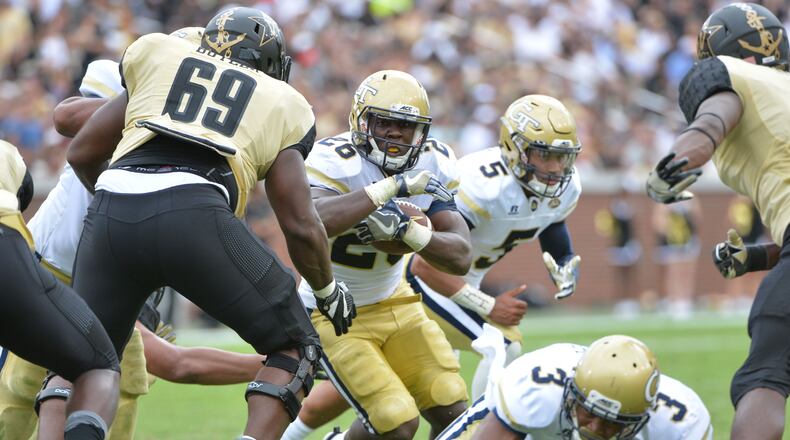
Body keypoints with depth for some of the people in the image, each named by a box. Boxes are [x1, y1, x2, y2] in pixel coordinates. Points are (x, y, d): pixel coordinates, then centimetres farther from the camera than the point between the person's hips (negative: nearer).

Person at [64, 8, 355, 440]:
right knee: (295, 348, 14)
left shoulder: (159, 57, 30)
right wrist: (328, 291, 38)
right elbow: (301, 224, 21)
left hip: (111, 211, 3)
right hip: (193, 215, -3)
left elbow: (82, 153, 31)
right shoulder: (280, 105, 25)